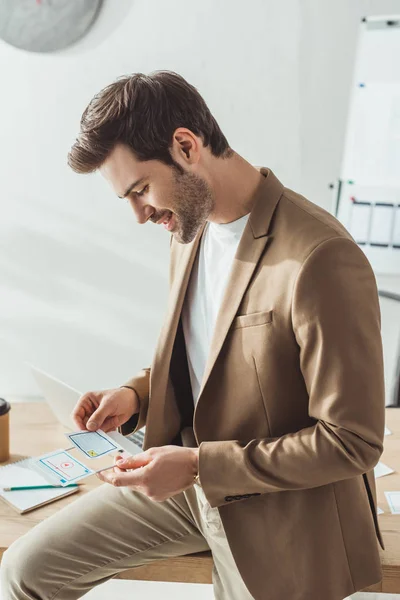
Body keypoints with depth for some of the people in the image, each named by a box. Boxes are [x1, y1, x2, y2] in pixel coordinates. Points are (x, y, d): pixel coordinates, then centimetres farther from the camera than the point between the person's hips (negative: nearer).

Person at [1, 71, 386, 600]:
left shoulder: (322, 260, -27)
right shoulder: (191, 226, 0)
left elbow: (354, 442, -22)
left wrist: (199, 466, -22)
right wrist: (136, 396, -4)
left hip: (276, 515, -6)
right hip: (188, 475, 6)